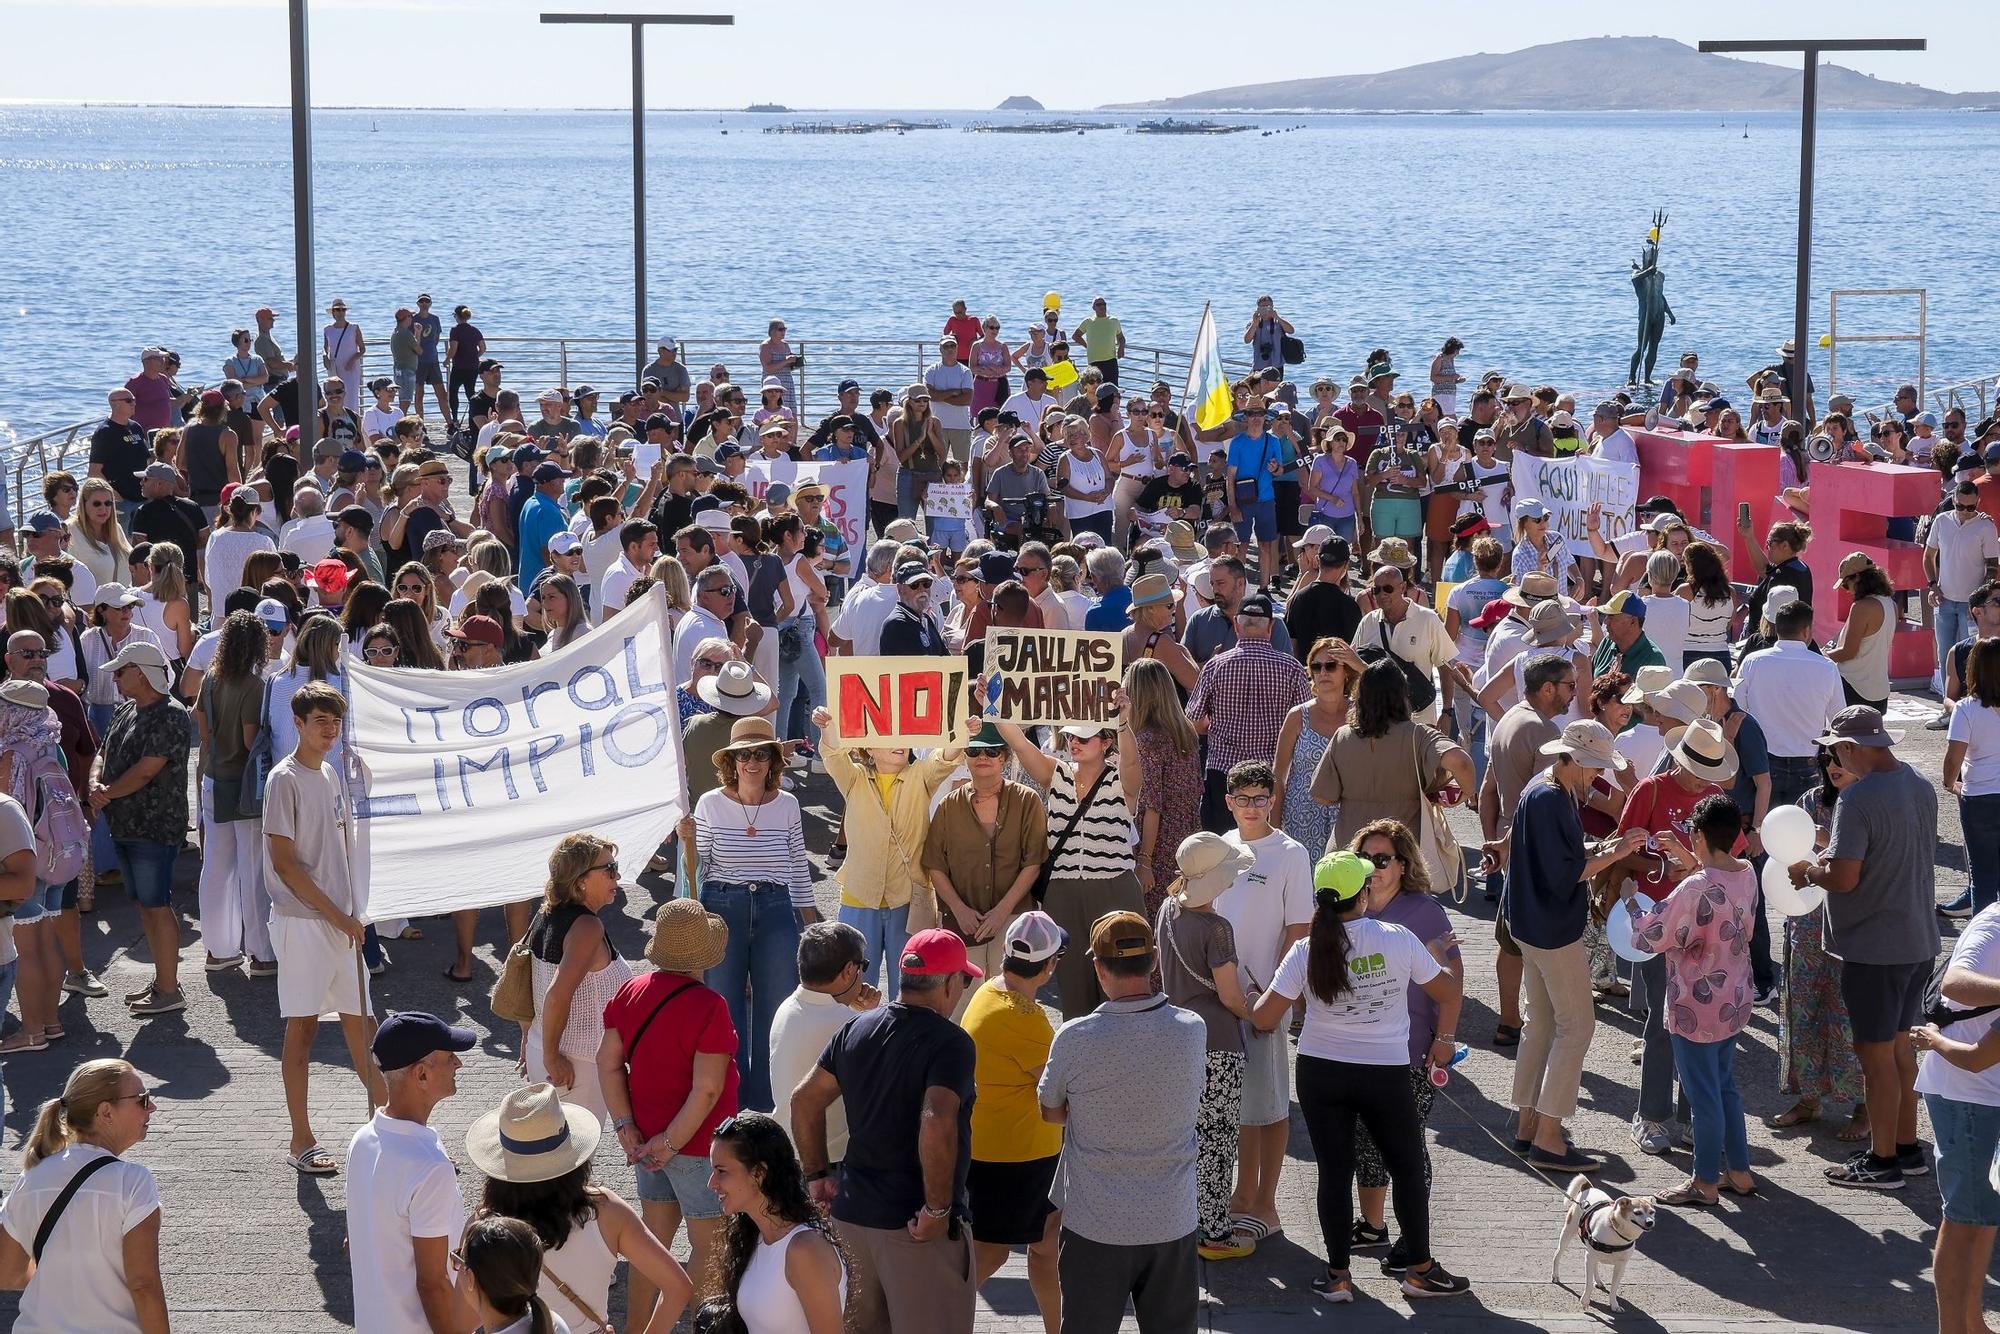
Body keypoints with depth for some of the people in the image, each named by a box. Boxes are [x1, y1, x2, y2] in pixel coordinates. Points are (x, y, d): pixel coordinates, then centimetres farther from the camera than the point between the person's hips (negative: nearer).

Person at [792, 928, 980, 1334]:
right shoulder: (949, 1042, -15)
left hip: (853, 1215, 7)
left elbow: (805, 1101, 11)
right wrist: (938, 1209, -22)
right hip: (918, 1231, -7)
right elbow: (937, 1123, -30)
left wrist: (816, 1175, 17)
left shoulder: (857, 1030, 7)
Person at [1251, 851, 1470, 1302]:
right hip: (1386, 1074, -1)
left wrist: (1260, 1016, 14)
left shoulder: (1307, 952, -9)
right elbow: (1448, 991, -1)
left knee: (1334, 1172, 10)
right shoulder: (1398, 940, -11)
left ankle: (1337, 1275, 14)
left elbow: (1264, 1019, -9)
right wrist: (1443, 1040, 15)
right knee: (1408, 1170, 14)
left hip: (1320, 1073, 1)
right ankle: (1419, 1269, 21)